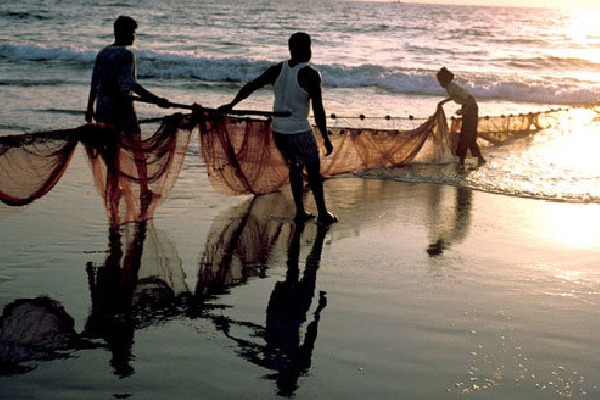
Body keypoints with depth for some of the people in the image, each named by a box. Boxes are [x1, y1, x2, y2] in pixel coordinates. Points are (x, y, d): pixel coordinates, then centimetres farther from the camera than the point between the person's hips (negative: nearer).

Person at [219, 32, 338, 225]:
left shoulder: (277, 70, 2)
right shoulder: (310, 75, -14)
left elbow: (250, 86, 5)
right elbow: (318, 110, -15)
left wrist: (231, 105, 14)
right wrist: (326, 138, -9)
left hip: (278, 130, 6)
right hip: (299, 131, -6)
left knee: (295, 167, 20)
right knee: (314, 170, 8)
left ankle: (300, 212, 22)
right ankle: (322, 214, 15)